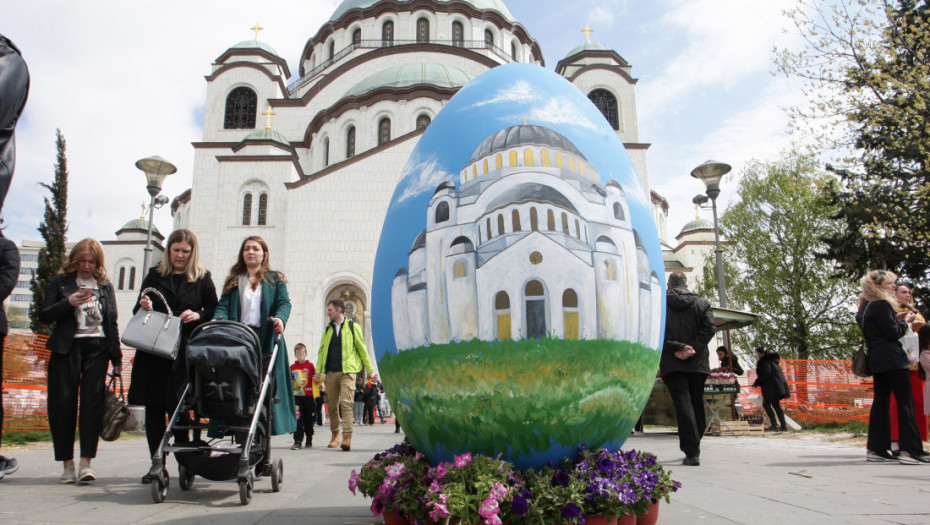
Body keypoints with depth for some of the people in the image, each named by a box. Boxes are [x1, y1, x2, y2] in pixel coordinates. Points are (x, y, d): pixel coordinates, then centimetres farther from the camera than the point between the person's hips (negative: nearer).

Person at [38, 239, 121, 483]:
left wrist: (116, 356, 10)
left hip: (98, 348, 1)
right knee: (63, 404, -1)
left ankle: (86, 461, -7)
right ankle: (67, 463, 8)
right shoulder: (61, 282, 9)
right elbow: (44, 315, 2)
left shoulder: (106, 287, 14)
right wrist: (69, 302, -15)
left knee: (92, 402, -9)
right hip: (67, 348, 0)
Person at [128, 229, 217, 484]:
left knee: (177, 406, -5)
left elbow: (215, 312, 8)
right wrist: (144, 306, -8)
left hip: (185, 351, -2)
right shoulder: (155, 274, 12)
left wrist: (198, 315, -12)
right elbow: (138, 311, 15)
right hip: (153, 351, 3)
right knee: (153, 407, 4)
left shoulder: (202, 279, 7)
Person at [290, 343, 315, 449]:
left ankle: (309, 439, 26)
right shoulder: (292, 367, 9)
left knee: (309, 418, 9)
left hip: (309, 395, -1)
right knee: (298, 419, -7)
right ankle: (298, 441, -5)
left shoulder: (310, 366, 4)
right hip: (296, 396, 1)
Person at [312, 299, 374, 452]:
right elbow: (322, 350, 18)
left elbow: (362, 349, 6)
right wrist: (318, 370, 7)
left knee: (346, 402, -16)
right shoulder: (328, 330, 18)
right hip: (331, 372, 5)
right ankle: (335, 435, 21)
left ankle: (347, 437, -19)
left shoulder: (353, 326, 5)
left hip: (347, 371, -5)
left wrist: (370, 370, 5)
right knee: (332, 405, 7)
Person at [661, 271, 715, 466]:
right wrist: (692, 349, -8)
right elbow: (708, 329, -3)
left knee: (683, 404, -7)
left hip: (673, 363, -2)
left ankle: (692, 452, -16)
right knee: (697, 404, 14)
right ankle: (693, 448, 22)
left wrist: (676, 349, -11)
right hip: (698, 362, 3)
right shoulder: (702, 303, 10)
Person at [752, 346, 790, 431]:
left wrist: (757, 382, -11)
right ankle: (783, 426, 12)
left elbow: (766, 374, -19)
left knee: (766, 404, -6)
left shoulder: (764, 361, -9)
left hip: (771, 386, -10)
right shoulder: (773, 360, 20)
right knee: (776, 405, 13)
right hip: (779, 385, 10)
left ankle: (774, 425, -15)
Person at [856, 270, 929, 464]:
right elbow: (894, 334, -13)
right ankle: (910, 450, -8)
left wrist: (896, 319, 13)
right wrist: (905, 321, 3)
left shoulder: (865, 307, 15)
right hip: (891, 359, -9)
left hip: (876, 360, 9)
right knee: (905, 402, -6)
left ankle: (876, 449, 9)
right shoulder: (882, 305, -12)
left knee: (881, 401, 9)